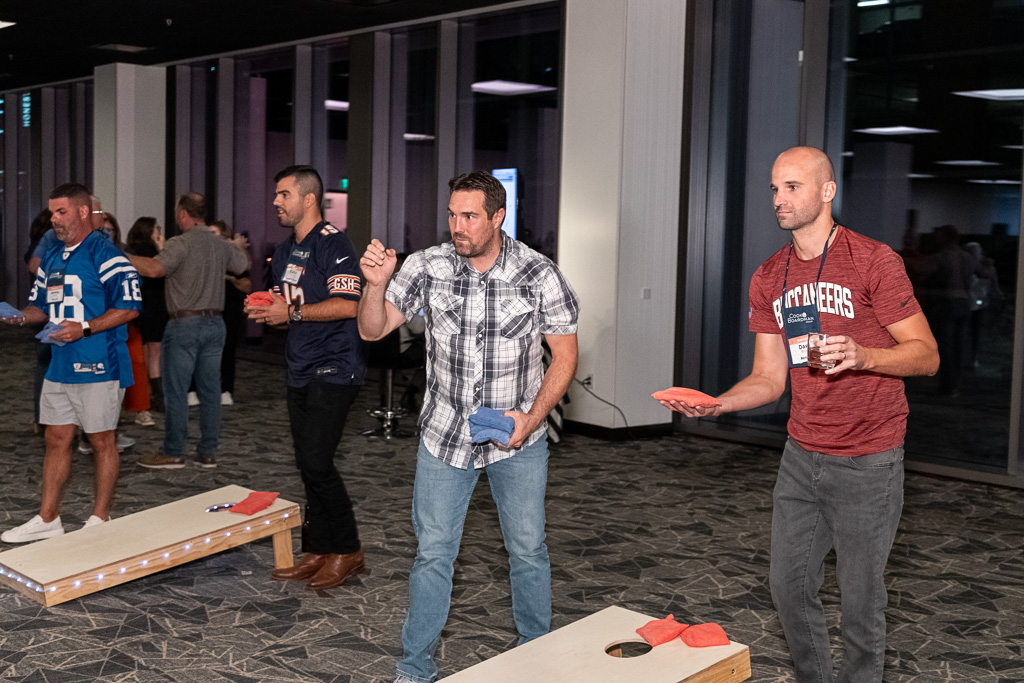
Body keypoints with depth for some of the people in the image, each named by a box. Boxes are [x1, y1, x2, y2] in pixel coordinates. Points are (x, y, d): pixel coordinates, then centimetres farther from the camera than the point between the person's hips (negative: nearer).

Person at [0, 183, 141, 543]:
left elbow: (130, 307, -16)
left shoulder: (105, 255, -11)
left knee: (101, 441, 3)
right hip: (59, 365, 8)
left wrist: (85, 328, -22)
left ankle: (100, 519, 13)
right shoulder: (51, 260, 15)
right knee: (56, 439, 11)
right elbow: (41, 306, 24)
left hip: (97, 366, -8)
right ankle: (47, 519, 19)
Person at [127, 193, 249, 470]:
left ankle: (173, 452, 5)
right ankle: (207, 452, 14)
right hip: (214, 323, 6)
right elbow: (244, 265, 28)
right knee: (210, 389, 9)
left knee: (175, 390, 1)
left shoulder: (180, 244, -13)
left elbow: (153, 268, -27)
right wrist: (240, 247, 50)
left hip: (184, 324, -6)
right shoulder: (222, 246, 9)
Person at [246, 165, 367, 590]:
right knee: (307, 465, 10)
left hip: (333, 370, -9)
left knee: (316, 462, -13)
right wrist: (265, 310, 6)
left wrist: (293, 312, -18)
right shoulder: (284, 252, 18)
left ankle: (347, 551, 2)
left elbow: (347, 304, -21)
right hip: (300, 371, 9)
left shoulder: (332, 243, -11)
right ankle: (316, 553, 18)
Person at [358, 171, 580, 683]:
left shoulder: (539, 274, -13)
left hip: (518, 436, 0)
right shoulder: (427, 267, -9)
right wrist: (376, 284, -27)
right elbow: (372, 330, -7)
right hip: (445, 435, 1)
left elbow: (565, 353, -5)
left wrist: (532, 417, -16)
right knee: (433, 552, 6)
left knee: (528, 550, 12)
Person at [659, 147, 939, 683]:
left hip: (867, 462, -5)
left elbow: (926, 356, -10)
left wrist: (862, 356, -29)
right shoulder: (768, 279, 7)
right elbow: (769, 378, 7)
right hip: (802, 456, 6)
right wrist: (715, 404, -11)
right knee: (788, 587, 13)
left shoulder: (873, 261, -10)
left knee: (860, 600, 4)